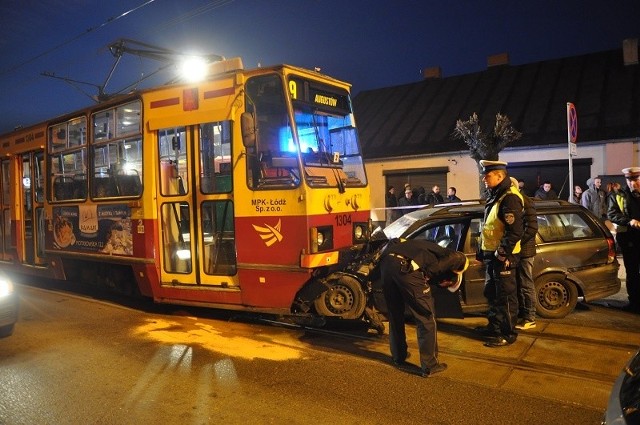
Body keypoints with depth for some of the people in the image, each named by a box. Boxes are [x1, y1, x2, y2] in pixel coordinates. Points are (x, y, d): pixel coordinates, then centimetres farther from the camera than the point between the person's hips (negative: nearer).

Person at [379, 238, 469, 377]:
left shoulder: (429, 248, 38)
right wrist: (431, 271, 12)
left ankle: (398, 358, 38)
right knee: (426, 318, 11)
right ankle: (429, 366, 18)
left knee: (395, 315, 24)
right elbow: (460, 258, 0)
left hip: (386, 261, 7)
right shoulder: (443, 254, 21)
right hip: (406, 267, -7)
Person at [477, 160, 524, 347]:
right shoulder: (495, 196, 13)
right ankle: (495, 326, 34)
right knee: (491, 293, 20)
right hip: (492, 253, 10)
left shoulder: (509, 198, -19)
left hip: (503, 256, -10)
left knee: (506, 296, 1)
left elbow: (515, 231, -24)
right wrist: (486, 252, 20)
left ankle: (508, 334, 13)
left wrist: (501, 253, -20)